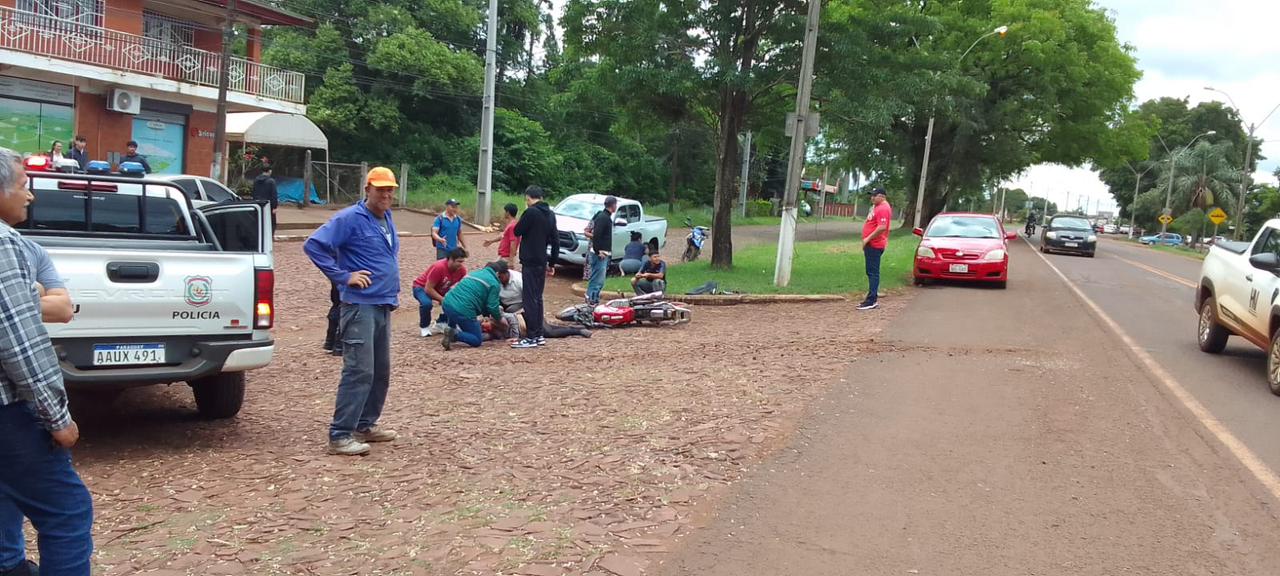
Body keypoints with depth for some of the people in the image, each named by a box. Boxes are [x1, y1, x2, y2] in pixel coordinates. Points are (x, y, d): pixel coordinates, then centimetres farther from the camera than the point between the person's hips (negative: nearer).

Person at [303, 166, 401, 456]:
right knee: (359, 371, -12)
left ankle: (366, 424, 25)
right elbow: (314, 245, -16)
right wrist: (343, 276, -17)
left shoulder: (387, 219, 15)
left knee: (381, 371, 13)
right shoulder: (350, 218, -10)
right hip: (360, 305, -9)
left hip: (384, 306, 9)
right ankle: (340, 435, -8)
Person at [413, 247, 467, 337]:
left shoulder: (462, 269, -17)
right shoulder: (439, 267, -35)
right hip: (421, 287, -6)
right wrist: (444, 300, -31)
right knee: (427, 303, -36)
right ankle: (424, 327, -7)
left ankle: (441, 323, 6)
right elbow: (428, 289, -31)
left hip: (440, 289, 6)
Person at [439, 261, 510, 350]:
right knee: (477, 340, 7)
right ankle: (455, 334, -15)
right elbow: (492, 306, -4)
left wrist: (488, 315, 33)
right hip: (463, 311, -8)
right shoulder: (494, 284, -1)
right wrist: (499, 319, 14)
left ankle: (451, 331, 21)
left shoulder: (477, 272, 24)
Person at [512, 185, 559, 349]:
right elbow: (555, 240, 13)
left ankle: (531, 337, -7)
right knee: (537, 298, 14)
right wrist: (552, 263, 17)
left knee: (530, 299, -6)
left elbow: (517, 231, -6)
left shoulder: (531, 212, -14)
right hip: (542, 262, 8)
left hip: (530, 262, -8)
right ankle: (539, 335, 16)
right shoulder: (550, 214, 11)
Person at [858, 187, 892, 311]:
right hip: (871, 244, 11)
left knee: (873, 273, -10)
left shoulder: (883, 209, -16)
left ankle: (872, 301, -10)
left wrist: (868, 238, -21)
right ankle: (873, 299, 18)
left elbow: (882, 227, -26)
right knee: (871, 272, 13)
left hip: (875, 245, -11)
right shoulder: (878, 207, 18)